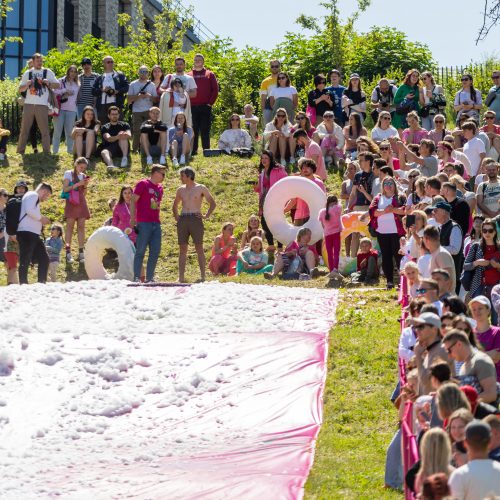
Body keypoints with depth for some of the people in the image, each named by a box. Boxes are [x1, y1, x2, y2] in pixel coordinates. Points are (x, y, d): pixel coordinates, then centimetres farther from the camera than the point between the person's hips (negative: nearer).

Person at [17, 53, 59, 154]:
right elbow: (20, 89, 11)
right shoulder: (27, 73, 12)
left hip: (42, 105, -1)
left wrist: (48, 83, -12)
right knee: (24, 129, 1)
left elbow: (58, 85, 6)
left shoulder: (48, 72, 8)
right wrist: (27, 85, -10)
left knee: (45, 130, -2)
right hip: (28, 104, 1)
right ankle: (20, 152, 4)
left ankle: (46, 152, 0)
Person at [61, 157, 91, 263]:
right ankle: (68, 253, -8)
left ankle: (81, 253, 0)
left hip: (81, 203, 5)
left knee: (81, 227, 1)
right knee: (70, 226, -6)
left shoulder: (83, 176, 15)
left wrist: (85, 185, -1)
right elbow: (65, 189, -8)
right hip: (71, 202, -5)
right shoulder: (68, 174, 2)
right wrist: (77, 184, -13)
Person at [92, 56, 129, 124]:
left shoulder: (120, 76, 13)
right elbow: (93, 91, 9)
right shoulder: (99, 78, 17)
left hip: (116, 105, -2)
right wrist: (102, 90, -8)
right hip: (102, 106, 2)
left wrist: (116, 91, -12)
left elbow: (126, 87, 3)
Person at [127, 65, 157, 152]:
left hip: (149, 111, 1)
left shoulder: (151, 85, 11)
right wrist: (138, 96, -14)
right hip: (137, 111, -1)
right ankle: (135, 149, 0)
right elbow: (129, 98, 3)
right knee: (137, 131, -5)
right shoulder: (133, 85, 8)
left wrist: (149, 96, -10)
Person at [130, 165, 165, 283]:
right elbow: (133, 201, -6)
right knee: (140, 251, -6)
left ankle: (150, 278, 10)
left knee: (155, 251, 4)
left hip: (156, 223, 7)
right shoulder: (143, 184, -3)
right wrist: (133, 219, -13)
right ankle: (136, 278, -5)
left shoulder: (160, 187, 17)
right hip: (144, 223, -7)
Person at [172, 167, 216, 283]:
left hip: (195, 219, -4)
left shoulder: (201, 188, 3)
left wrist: (206, 216, -4)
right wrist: (176, 217, 13)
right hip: (183, 220, 4)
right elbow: (175, 206, 29)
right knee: (182, 249, 2)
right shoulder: (181, 190, 16)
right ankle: (181, 277, 3)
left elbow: (212, 203, 6)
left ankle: (203, 276, -4)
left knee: (199, 248, -5)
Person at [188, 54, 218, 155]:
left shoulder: (209, 74, 10)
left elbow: (215, 90, 5)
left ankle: (206, 150, 2)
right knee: (193, 131, 1)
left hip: (205, 107, -1)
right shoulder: (188, 76, 13)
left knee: (205, 131, -1)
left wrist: (211, 102, -4)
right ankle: (193, 150, 4)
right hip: (192, 108, 1)